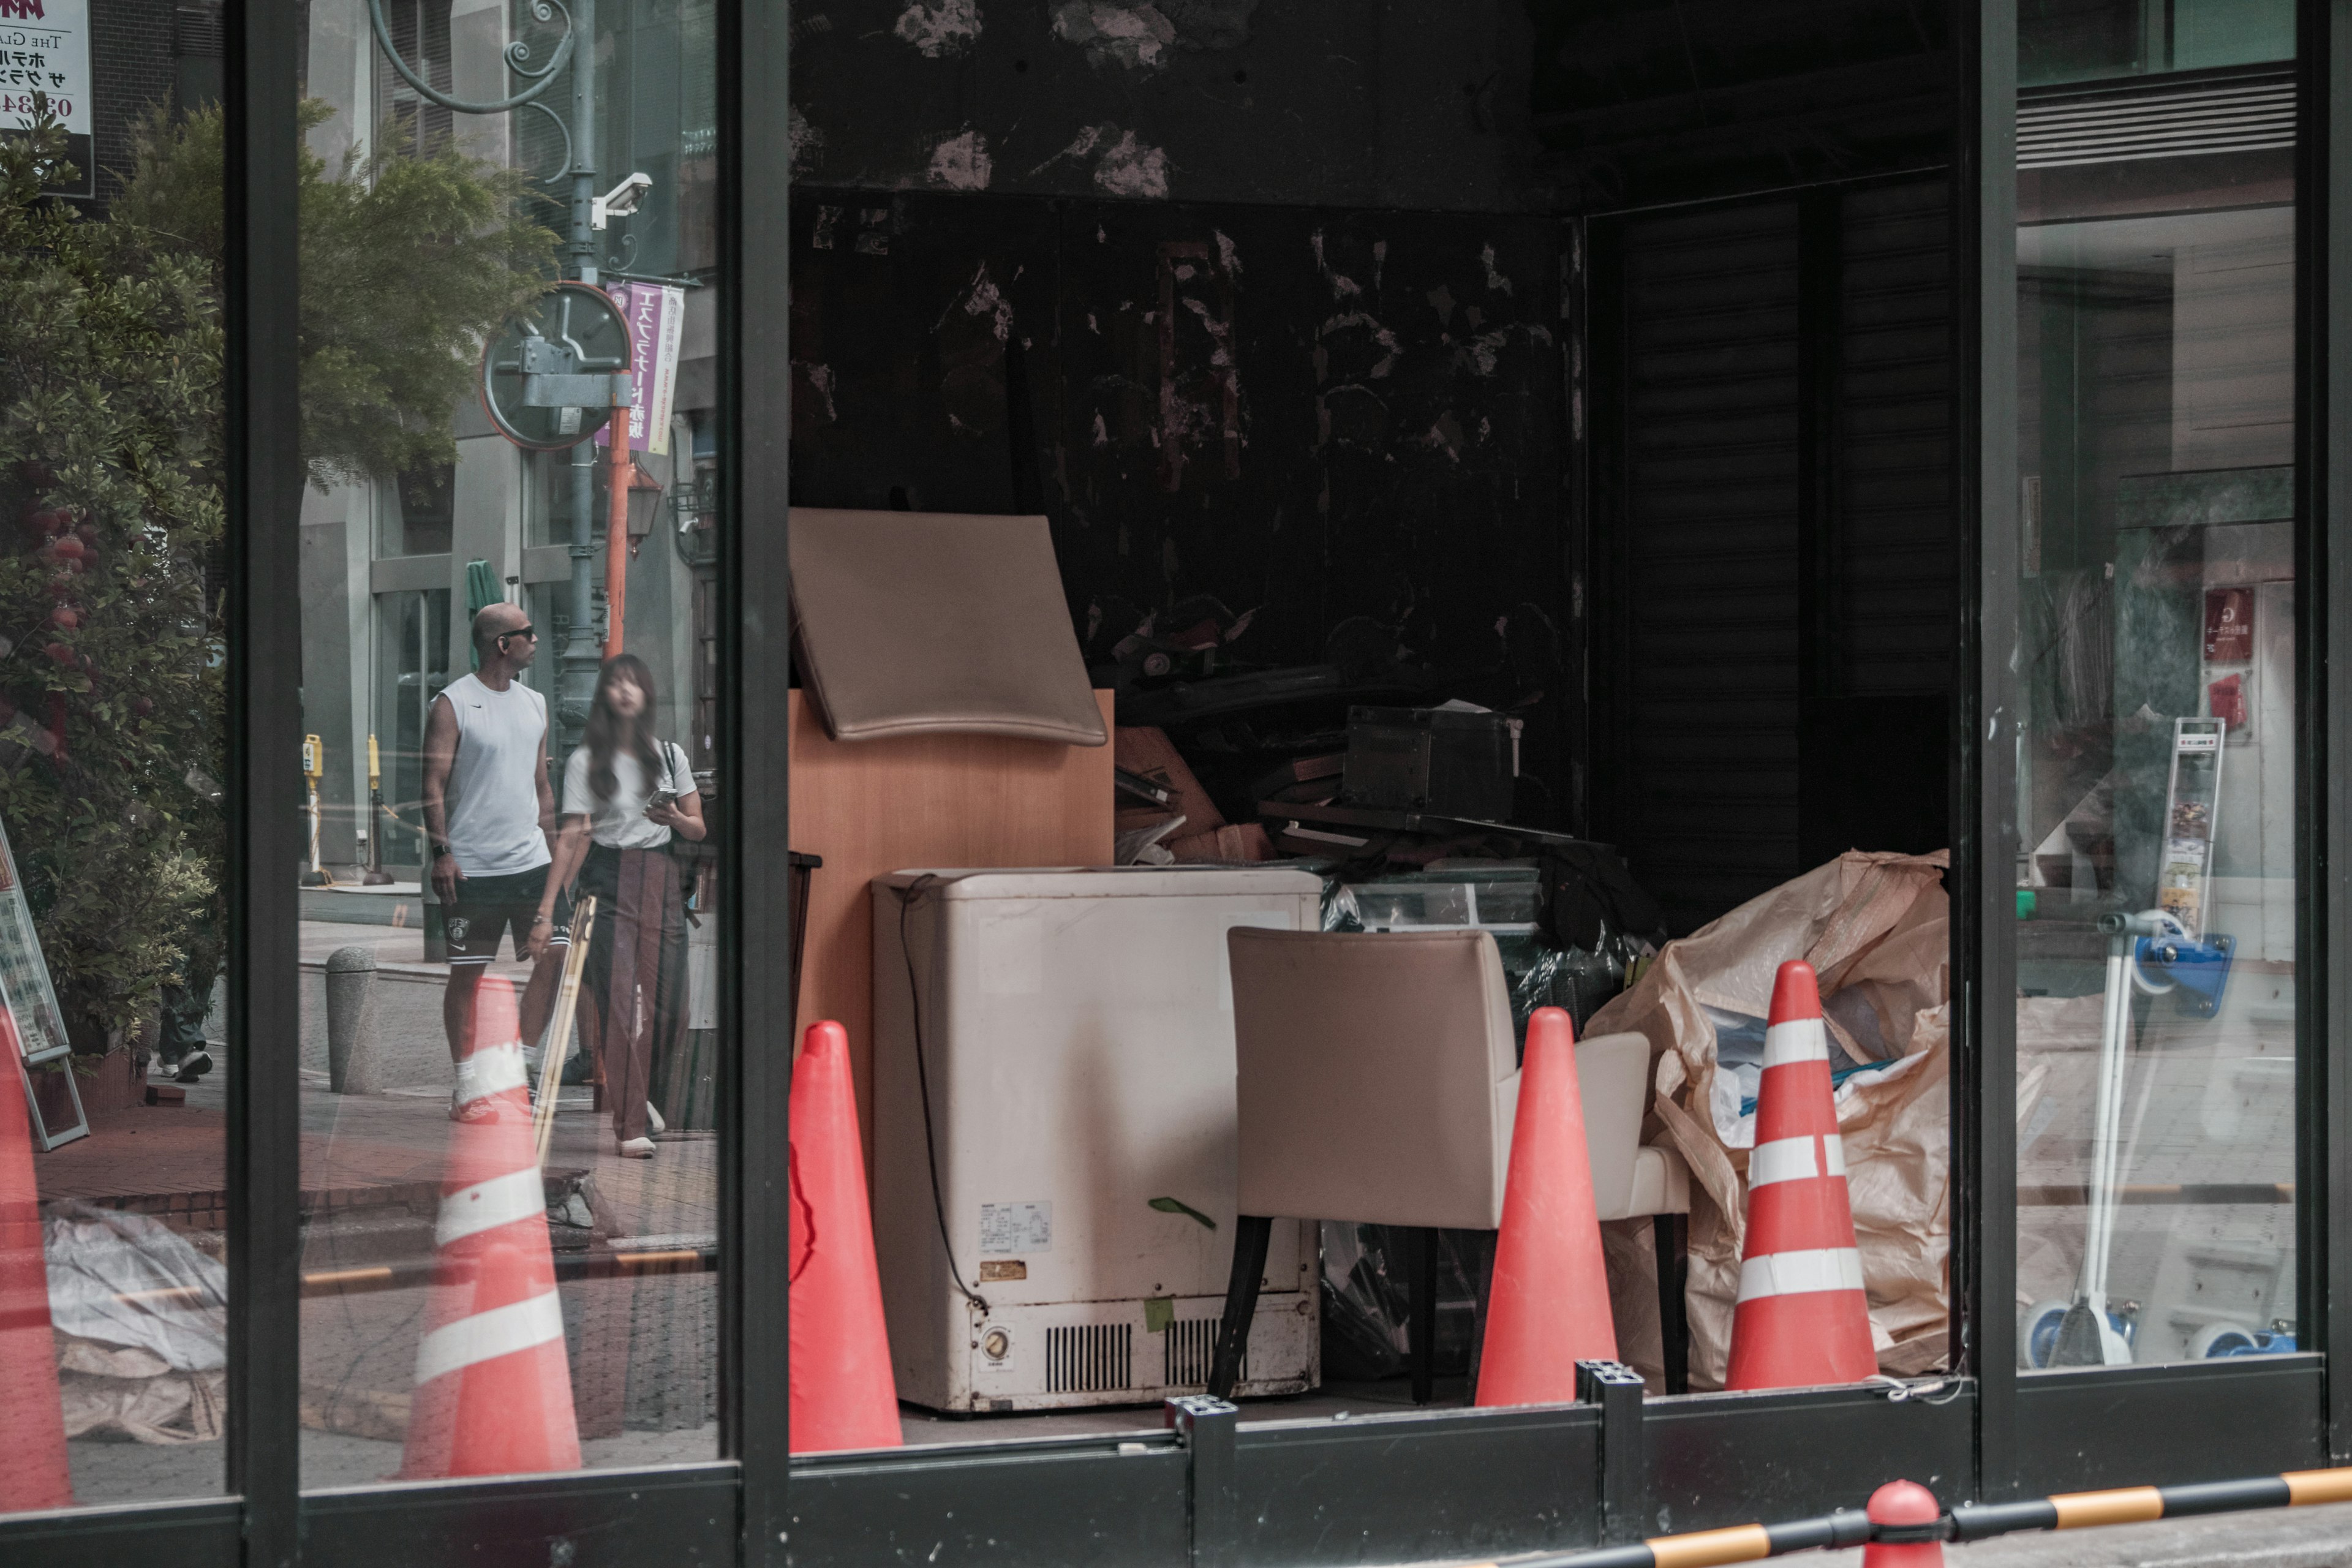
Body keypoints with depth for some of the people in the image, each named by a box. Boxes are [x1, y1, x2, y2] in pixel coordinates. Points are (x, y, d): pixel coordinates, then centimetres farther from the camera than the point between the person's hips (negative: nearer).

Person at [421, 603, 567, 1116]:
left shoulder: (534, 704, 14)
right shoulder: (453, 704, -6)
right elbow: (434, 785, -9)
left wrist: (553, 851, 18)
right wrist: (440, 852, -15)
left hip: (530, 860, 6)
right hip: (471, 865, -6)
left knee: (554, 955, -3)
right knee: (467, 973, 1)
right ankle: (465, 1084, 8)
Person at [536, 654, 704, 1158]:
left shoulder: (669, 755, 11)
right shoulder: (586, 761, 1)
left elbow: (698, 829, 14)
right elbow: (574, 836, -4)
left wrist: (674, 818, -9)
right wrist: (549, 901, -12)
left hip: (661, 880, 3)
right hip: (608, 881, -3)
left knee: (664, 1001, 1)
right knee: (618, 998, -10)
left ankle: (635, 1093, 29)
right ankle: (631, 1126, -9)